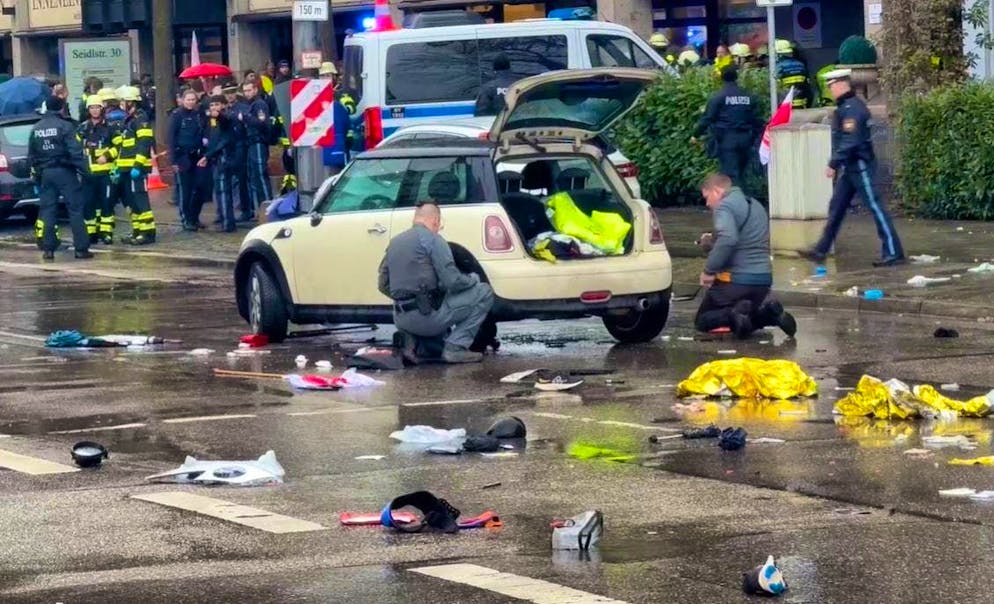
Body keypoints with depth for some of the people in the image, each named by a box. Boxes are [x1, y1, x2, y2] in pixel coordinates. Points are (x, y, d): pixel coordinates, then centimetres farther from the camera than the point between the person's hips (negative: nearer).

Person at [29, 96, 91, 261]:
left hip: (45, 173, 5)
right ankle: (81, 248, -3)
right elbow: (75, 151, -16)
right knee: (75, 209, -1)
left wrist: (36, 173, 21)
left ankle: (48, 248, 4)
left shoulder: (36, 129, 9)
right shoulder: (65, 126, -10)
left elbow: (31, 156, 14)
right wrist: (84, 169, -10)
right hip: (64, 172, -5)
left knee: (47, 211, 8)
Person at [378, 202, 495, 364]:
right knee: (484, 293, 4)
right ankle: (455, 348, -4)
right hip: (427, 317, -7)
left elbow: (384, 286, 20)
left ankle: (411, 343, 13)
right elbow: (453, 282, -13)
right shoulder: (432, 239, -7)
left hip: (401, 320, 7)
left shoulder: (395, 242, 14)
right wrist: (473, 278, 8)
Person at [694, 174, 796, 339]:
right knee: (749, 321, 27)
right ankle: (769, 312, -3)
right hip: (764, 279, 8)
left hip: (736, 280, -8)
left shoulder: (725, 206, -11)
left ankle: (733, 314, -21)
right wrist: (714, 239, 22)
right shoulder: (755, 205, 18)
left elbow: (727, 239, -29)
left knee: (703, 321, 7)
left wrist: (709, 270, -22)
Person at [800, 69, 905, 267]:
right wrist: (837, 165, 19)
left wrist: (833, 165, -22)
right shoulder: (844, 107, 13)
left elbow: (850, 142, -25)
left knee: (875, 207, -7)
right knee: (836, 208, 12)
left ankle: (893, 253, -5)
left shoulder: (852, 108, -18)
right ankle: (821, 251, 17)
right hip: (850, 167, 11)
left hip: (860, 166, -11)